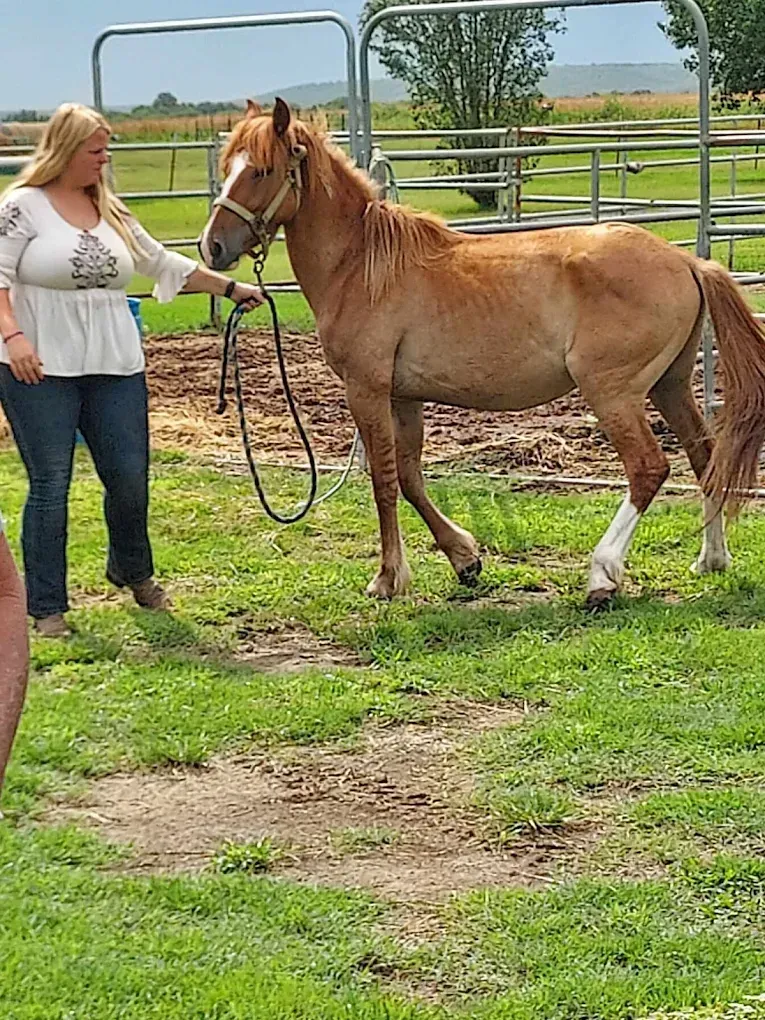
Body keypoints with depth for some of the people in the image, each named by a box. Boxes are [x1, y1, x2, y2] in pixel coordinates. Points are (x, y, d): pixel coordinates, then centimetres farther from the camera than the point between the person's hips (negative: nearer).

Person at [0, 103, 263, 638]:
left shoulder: (110, 211, 14)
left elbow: (164, 263, 21)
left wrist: (230, 287, 20)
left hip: (115, 367, 5)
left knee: (130, 478, 7)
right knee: (50, 485, -3)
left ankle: (133, 571, 35)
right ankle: (47, 608, 7)